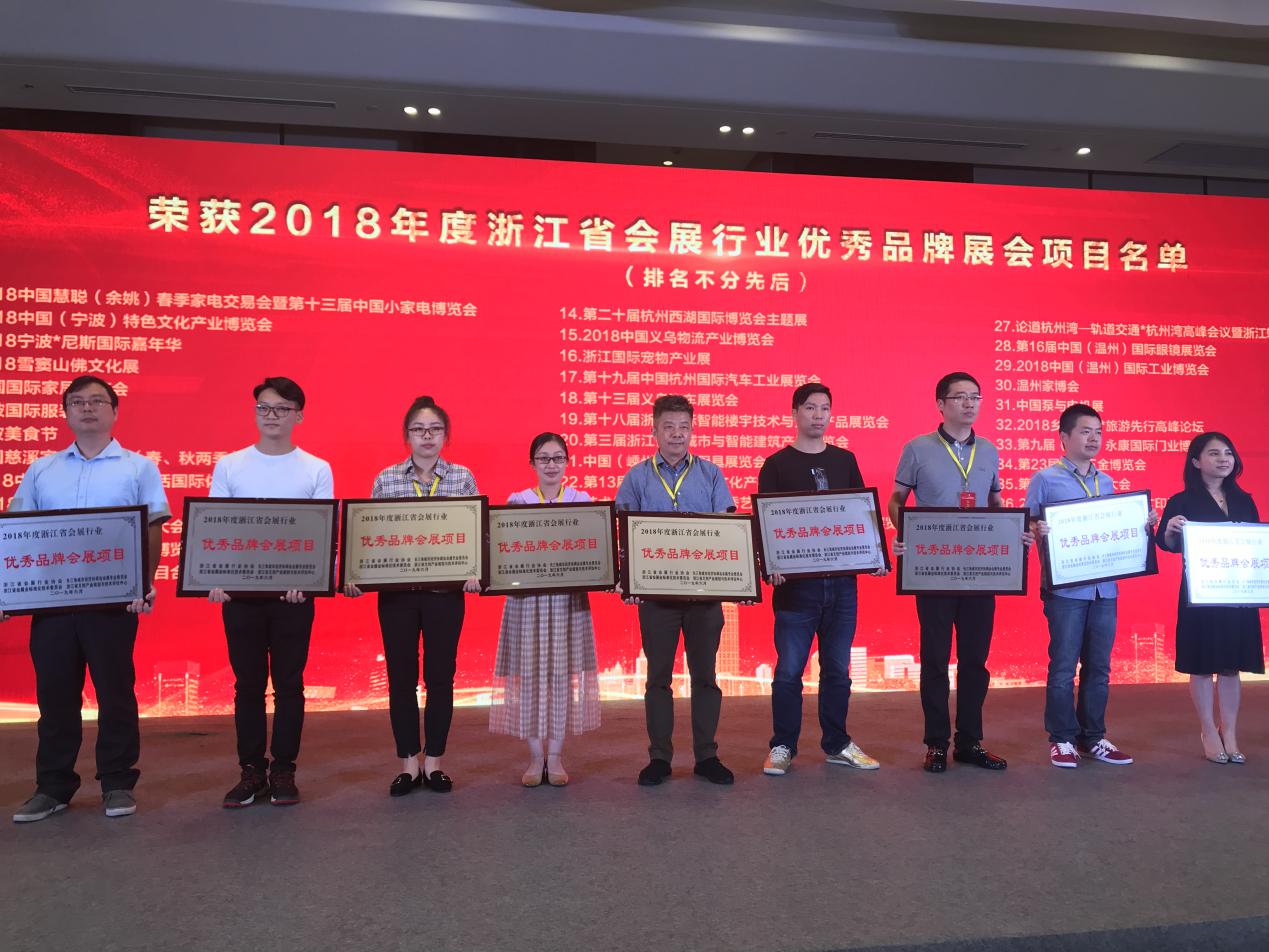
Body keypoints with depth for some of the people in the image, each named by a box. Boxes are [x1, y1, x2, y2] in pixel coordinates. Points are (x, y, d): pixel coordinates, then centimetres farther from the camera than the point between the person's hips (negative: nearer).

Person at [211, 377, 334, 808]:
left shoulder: (317, 470, 2)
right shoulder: (228, 466, 5)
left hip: (294, 591, -1)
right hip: (240, 589, 1)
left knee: (288, 684, 6)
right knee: (248, 683, 8)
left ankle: (283, 771, 17)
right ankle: (251, 770, 19)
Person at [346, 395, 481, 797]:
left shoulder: (462, 477, 3)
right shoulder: (386, 479, 5)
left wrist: (474, 572, -14)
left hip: (446, 591, -1)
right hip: (396, 591, 1)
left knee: (441, 675, 7)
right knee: (401, 675, 6)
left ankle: (434, 761, 22)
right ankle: (409, 763, 21)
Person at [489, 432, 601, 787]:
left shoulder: (583, 501, 7)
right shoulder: (517, 502, 7)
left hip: (569, 598, 0)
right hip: (527, 598, 0)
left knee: (563, 672, 1)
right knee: (530, 673, 1)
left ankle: (556, 757, 13)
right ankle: (535, 757, 14)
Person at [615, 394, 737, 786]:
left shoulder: (710, 474, 6)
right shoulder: (637, 478, 6)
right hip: (655, 589, 0)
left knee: (705, 674, 7)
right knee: (658, 675, 7)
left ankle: (706, 755, 19)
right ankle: (659, 757, 18)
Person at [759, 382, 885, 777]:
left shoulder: (844, 460, 12)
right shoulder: (776, 464, 1)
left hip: (842, 580, 4)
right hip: (795, 582, -3)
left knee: (837, 667, 12)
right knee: (789, 669, 2)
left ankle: (837, 744, 25)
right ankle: (782, 747, 15)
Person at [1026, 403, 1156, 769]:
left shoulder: (1107, 483, 15)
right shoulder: (1045, 479, -2)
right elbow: (1028, 528, -4)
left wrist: (1144, 527, 1)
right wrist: (1037, 530, -26)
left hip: (1104, 588, 5)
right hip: (1066, 588, -5)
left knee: (1098, 667, 10)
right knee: (1063, 666, -1)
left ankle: (1093, 738, 21)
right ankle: (1062, 739, 10)